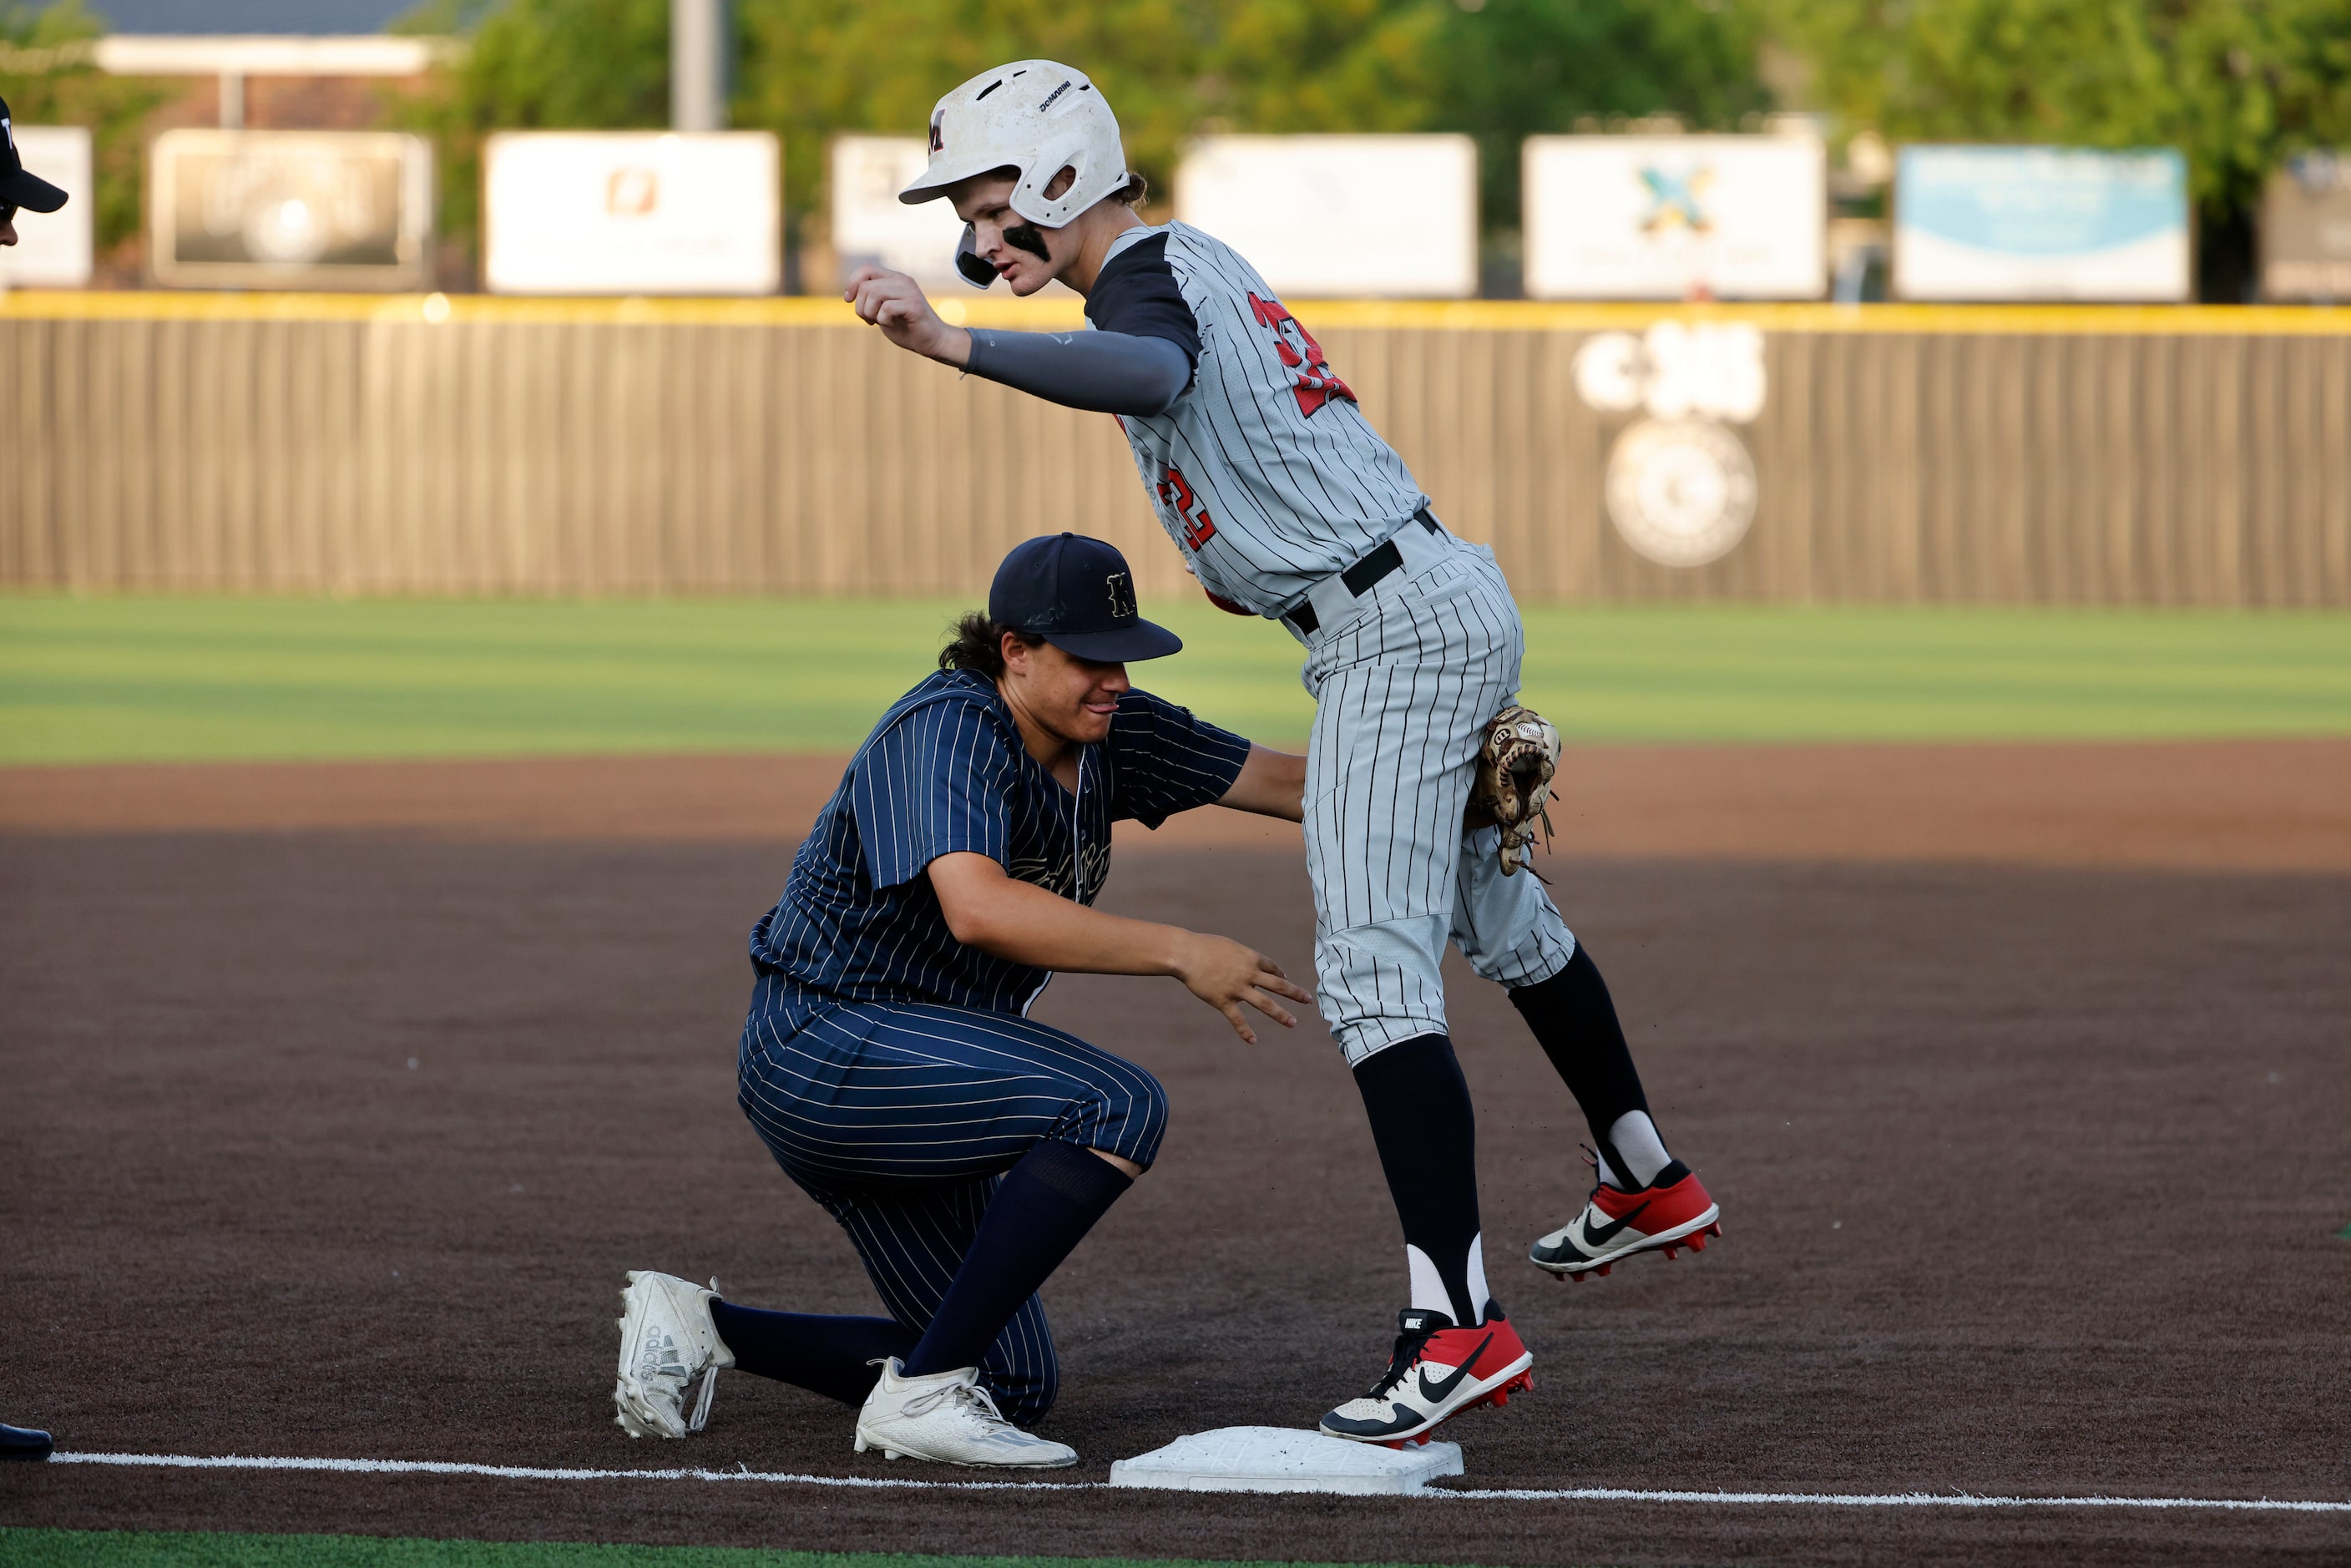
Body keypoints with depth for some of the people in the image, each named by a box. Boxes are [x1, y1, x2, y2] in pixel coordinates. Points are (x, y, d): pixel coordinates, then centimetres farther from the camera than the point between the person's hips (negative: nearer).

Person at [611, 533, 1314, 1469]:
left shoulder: (1110, 735, 4)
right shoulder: (951, 730, -22)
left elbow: (1290, 782, 4)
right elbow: (979, 909, -39)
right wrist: (1178, 953, -40)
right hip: (825, 1048, -10)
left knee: (1015, 1385, 12)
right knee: (1117, 1106, -28)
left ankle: (699, 1325, 18)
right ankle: (922, 1393, -23)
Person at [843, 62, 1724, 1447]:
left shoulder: (1146, 283, -15)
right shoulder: (1195, 253, 14)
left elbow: (1152, 374, -42)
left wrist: (956, 346, -50)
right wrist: (1048, 272, 35)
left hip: (1393, 631, -11)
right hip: (1460, 597, 11)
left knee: (1375, 965, -18)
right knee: (1490, 906, 30)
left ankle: (1459, 1326, -29)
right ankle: (1649, 1182, 48)